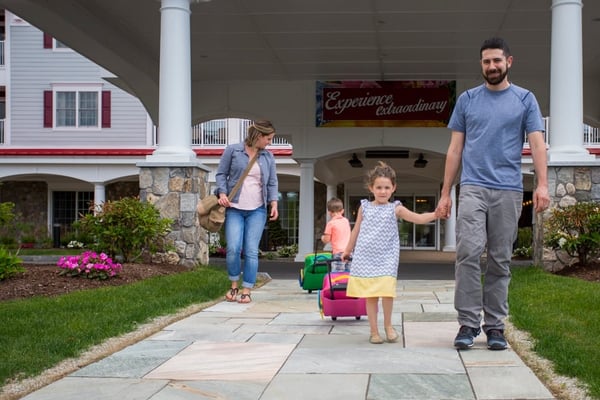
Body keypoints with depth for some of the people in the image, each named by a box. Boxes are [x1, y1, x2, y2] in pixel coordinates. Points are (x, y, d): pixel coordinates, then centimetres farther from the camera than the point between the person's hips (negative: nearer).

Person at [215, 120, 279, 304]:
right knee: (233, 248, -12)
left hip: (257, 210, 2)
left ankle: (246, 291, 4)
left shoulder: (268, 157, 11)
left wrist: (274, 203, 1)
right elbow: (221, 174, 5)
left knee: (251, 251, -4)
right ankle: (234, 285, 11)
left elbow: (272, 183, 14)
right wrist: (222, 193, -9)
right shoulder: (232, 150, 1)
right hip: (234, 208, -2)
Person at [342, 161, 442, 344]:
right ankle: (374, 330, 12)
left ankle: (388, 324, 6)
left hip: (386, 257, -1)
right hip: (366, 256, 2)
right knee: (370, 295, 2)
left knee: (387, 290, -16)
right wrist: (348, 250, 22)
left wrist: (435, 214, -20)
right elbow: (356, 230, 17)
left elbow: (418, 218, -5)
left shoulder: (396, 209, 2)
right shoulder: (364, 207, 8)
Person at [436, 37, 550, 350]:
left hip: (508, 190, 0)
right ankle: (468, 323, -6)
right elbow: (455, 149, 11)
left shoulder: (525, 99, 9)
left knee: (500, 261, 4)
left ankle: (495, 325, 11)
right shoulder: (467, 100, 11)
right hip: (473, 188, 0)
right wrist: (445, 193, 7)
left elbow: (537, 144, 2)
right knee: (468, 252, -13)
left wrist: (542, 184, -12)